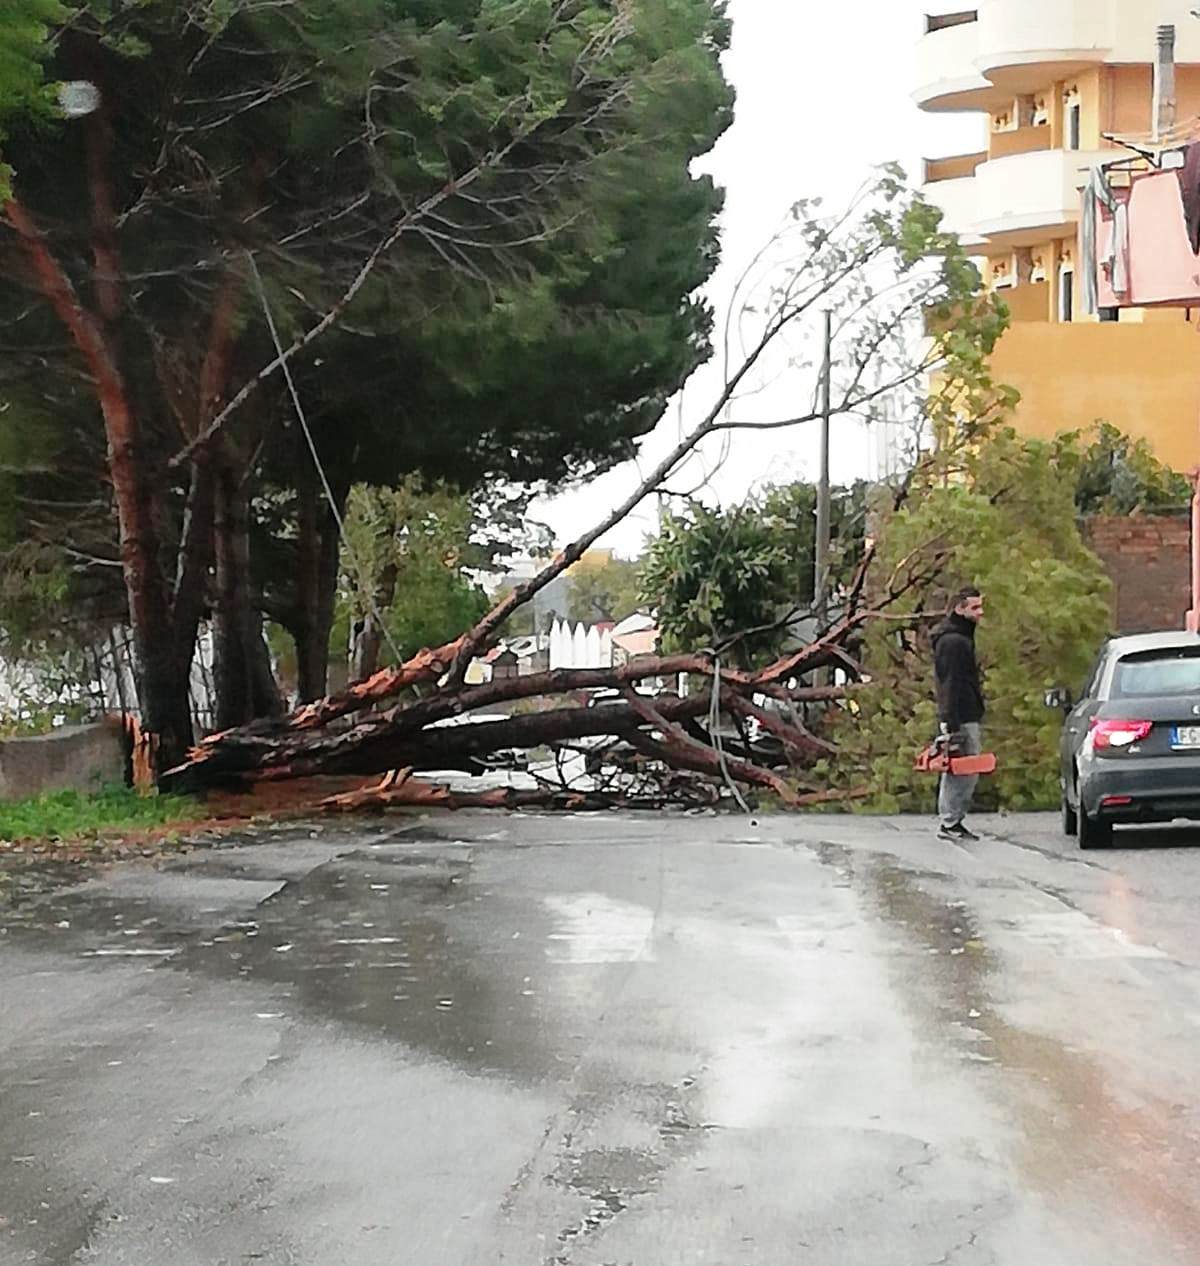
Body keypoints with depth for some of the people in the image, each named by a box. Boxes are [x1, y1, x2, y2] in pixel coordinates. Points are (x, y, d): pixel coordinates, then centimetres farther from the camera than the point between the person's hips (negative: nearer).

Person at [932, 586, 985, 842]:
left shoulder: (962, 638, 19)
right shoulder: (952, 641, -14)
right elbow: (950, 686, -20)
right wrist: (953, 727, -24)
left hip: (969, 718, 10)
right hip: (960, 720, -10)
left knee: (963, 774, 12)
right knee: (963, 772, -8)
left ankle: (953, 821, 16)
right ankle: (950, 823, -5)